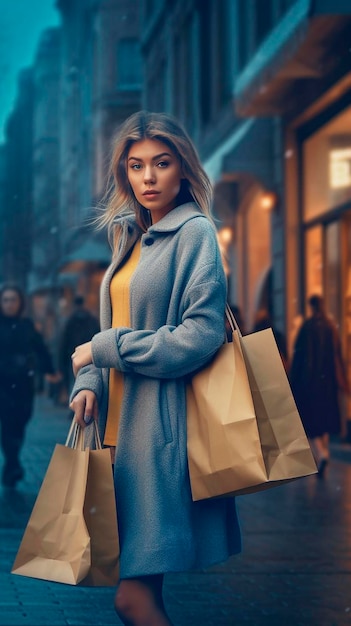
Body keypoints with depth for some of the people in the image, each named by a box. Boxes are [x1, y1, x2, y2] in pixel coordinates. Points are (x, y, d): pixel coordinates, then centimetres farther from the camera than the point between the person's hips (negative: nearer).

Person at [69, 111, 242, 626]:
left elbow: (200, 337, -16)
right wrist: (88, 383, 2)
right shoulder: (130, 237, 16)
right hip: (120, 421, 8)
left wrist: (106, 349, -9)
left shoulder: (195, 233, -7)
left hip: (163, 426, -7)